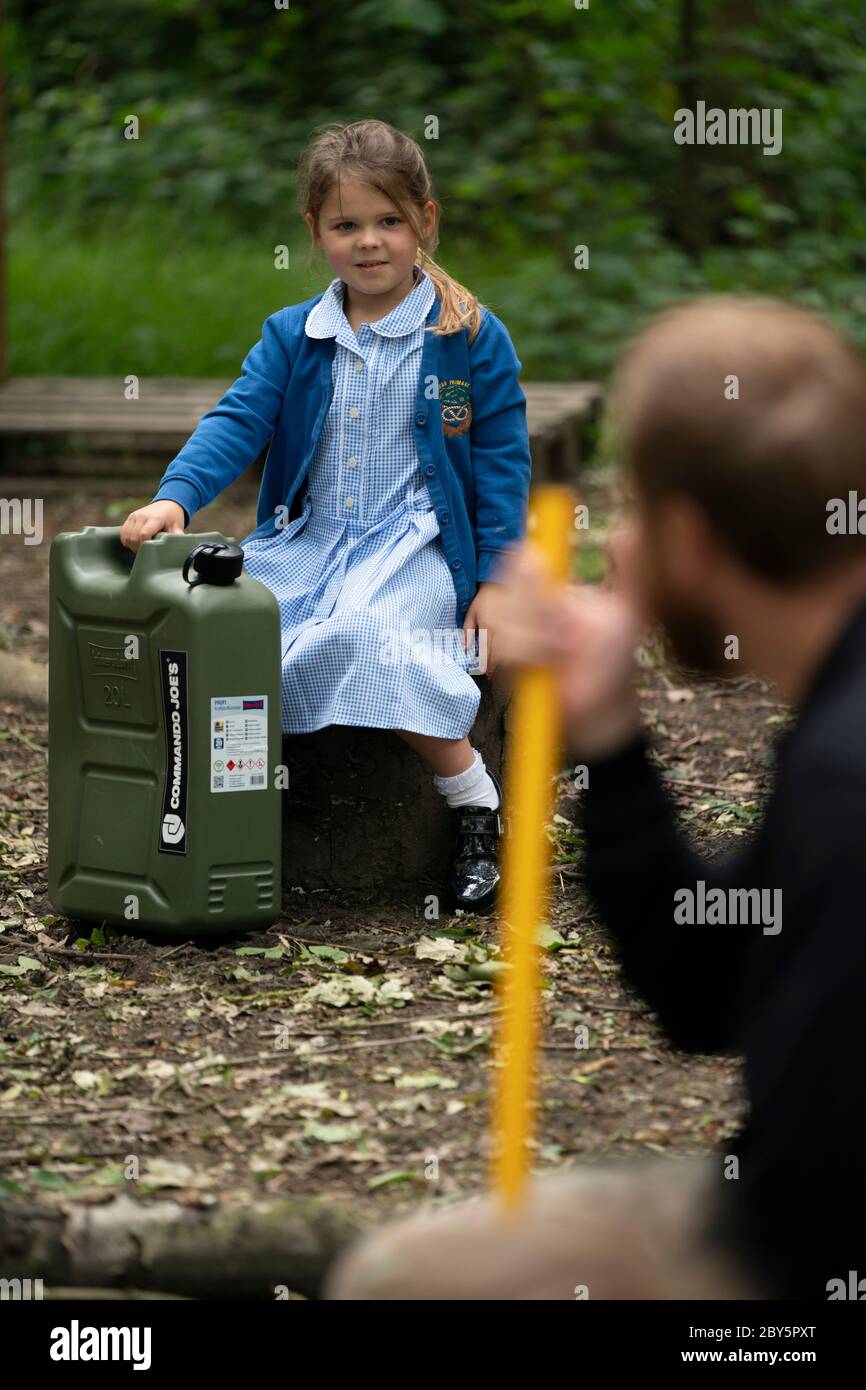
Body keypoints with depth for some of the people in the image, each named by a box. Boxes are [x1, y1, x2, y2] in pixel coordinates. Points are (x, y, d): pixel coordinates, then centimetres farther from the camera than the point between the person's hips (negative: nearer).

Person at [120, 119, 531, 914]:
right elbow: (237, 423, -1)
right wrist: (174, 498, -20)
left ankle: (478, 804, -18)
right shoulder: (292, 337, 9)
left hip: (417, 544, -4)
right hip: (308, 540, 4)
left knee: (358, 634, -34)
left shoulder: (471, 339, 0)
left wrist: (495, 579, -5)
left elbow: (502, 461, 1)